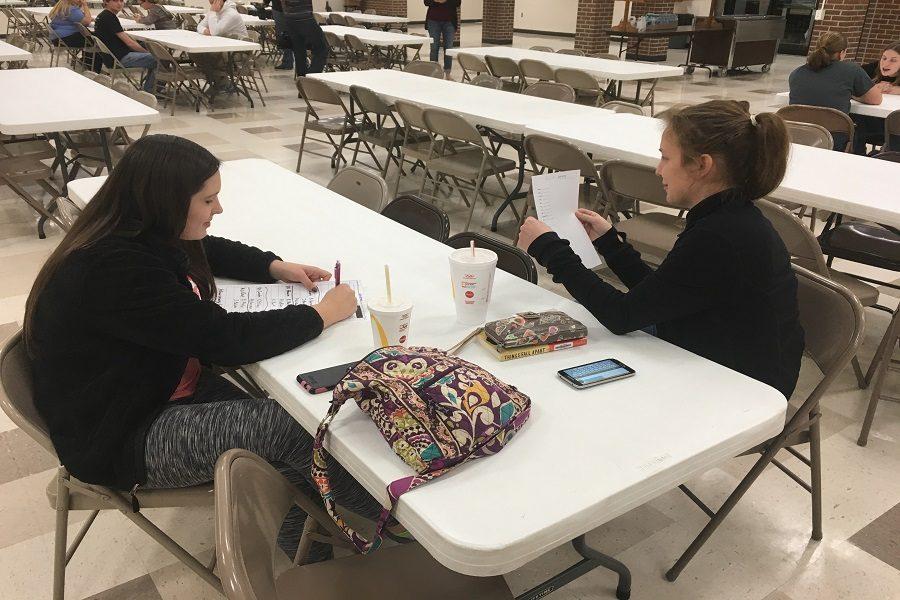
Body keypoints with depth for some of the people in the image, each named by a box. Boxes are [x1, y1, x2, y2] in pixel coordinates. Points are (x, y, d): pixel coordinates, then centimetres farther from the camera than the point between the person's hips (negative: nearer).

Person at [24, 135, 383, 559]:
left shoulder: (135, 237, 0)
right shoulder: (114, 269, -29)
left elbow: (208, 250, 22)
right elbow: (225, 339, -30)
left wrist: (277, 267, 5)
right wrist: (322, 315, -18)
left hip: (173, 390, 9)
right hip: (122, 441, -9)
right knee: (287, 427, -20)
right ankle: (390, 521, 1)